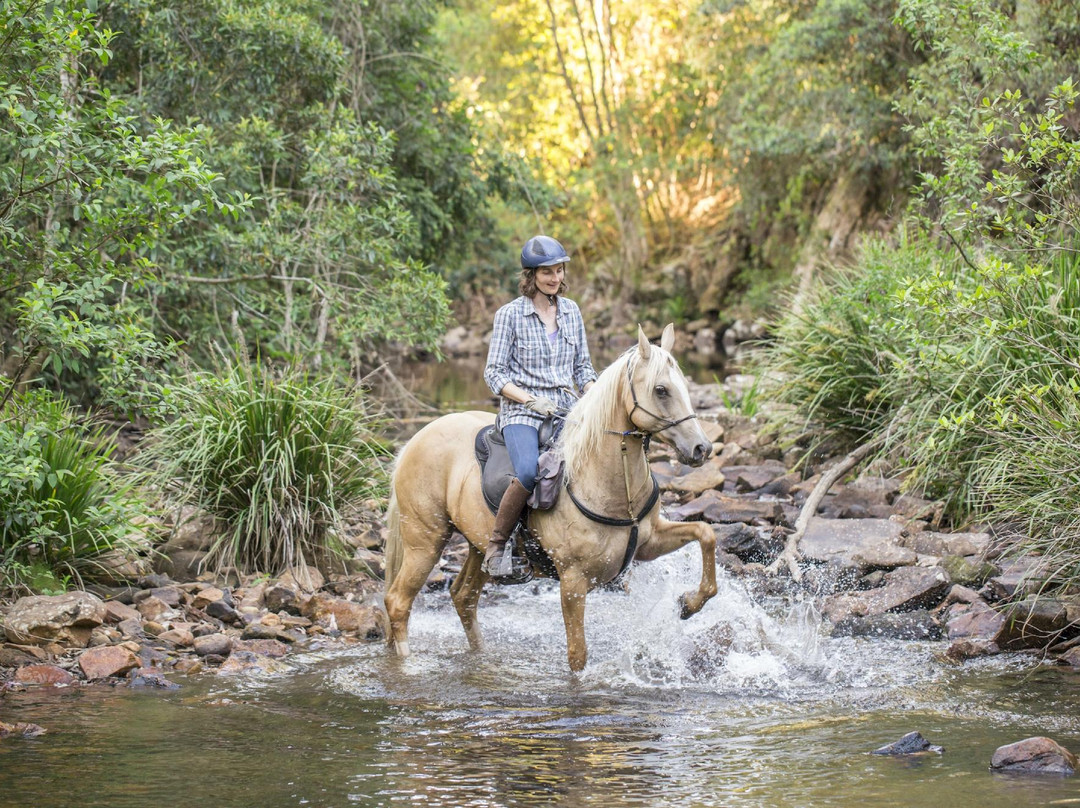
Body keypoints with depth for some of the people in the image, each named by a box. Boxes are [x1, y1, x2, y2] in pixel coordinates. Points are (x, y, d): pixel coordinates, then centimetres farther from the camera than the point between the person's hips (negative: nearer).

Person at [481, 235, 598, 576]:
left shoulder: (571, 311, 12)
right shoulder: (510, 314, -2)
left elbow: (582, 366, 18)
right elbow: (494, 373, -3)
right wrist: (531, 399, -17)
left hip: (565, 410, 5)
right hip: (521, 412, -5)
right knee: (530, 472, -34)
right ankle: (496, 544, -15)